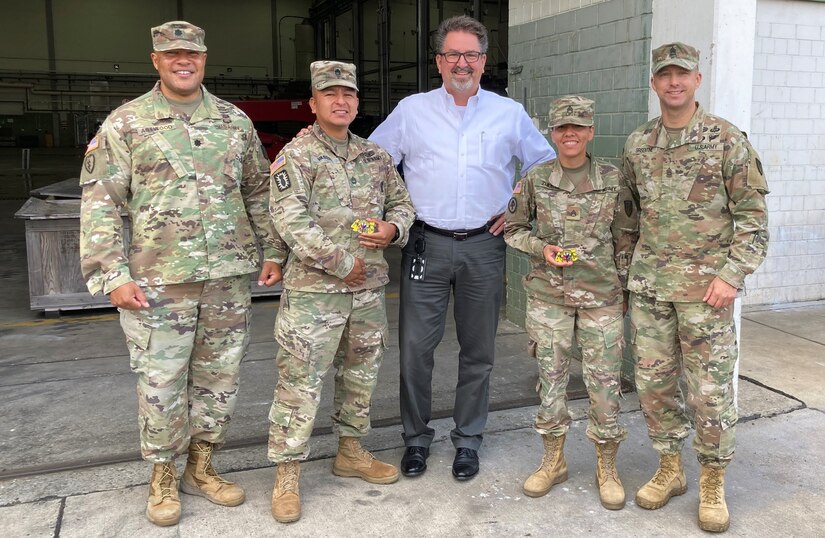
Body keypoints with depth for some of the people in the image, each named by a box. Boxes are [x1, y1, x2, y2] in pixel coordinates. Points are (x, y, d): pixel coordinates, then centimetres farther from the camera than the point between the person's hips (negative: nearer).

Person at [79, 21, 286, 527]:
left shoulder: (235, 121, 9)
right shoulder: (125, 123, 0)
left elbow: (259, 191, 16)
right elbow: (100, 203, -3)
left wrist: (274, 251, 10)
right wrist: (112, 275, -10)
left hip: (228, 277, 3)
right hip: (157, 281, -3)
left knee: (219, 376, 11)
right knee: (161, 383, 4)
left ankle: (201, 467, 29)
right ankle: (162, 477, 24)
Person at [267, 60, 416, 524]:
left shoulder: (375, 156, 12)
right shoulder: (296, 156, -7)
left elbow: (402, 202, 19)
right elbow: (291, 221, -16)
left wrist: (393, 228, -4)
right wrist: (341, 264, -17)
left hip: (369, 286, 6)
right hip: (313, 290, -6)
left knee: (362, 373, 17)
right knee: (301, 381, -3)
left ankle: (352, 452, 34)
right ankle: (288, 474, 10)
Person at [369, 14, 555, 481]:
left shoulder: (510, 114, 7)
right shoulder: (411, 111, 5)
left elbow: (547, 166, 15)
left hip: (484, 246, 1)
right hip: (427, 245, 0)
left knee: (478, 350, 8)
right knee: (415, 345, 0)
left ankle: (468, 440, 24)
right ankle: (416, 437, 19)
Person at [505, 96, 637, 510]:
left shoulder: (612, 179, 0)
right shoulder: (535, 179, 0)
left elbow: (626, 238, 6)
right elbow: (513, 229, 8)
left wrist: (624, 287, 6)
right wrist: (541, 247, -10)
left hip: (601, 296, 0)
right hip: (548, 294, 1)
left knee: (604, 381, 2)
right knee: (551, 376, 8)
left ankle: (607, 469, 19)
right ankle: (553, 462, 25)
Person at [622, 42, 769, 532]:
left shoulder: (727, 139, -5)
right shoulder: (637, 144, 7)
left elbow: (753, 216, -5)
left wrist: (732, 275, -13)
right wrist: (631, 266, 12)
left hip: (705, 285, -4)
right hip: (649, 284, 4)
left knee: (710, 387, 1)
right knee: (653, 380, 9)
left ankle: (713, 483, 19)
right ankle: (670, 469, 26)